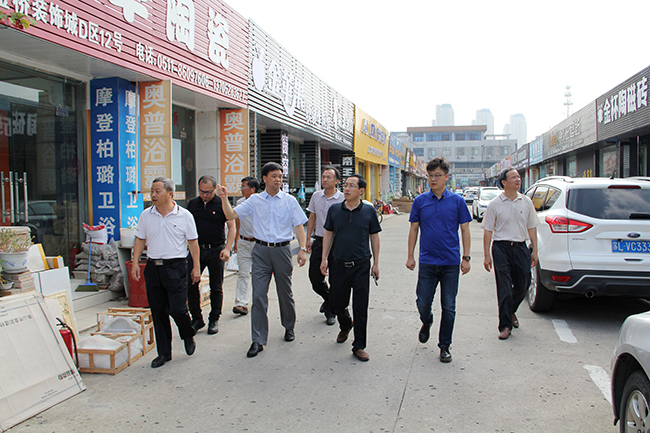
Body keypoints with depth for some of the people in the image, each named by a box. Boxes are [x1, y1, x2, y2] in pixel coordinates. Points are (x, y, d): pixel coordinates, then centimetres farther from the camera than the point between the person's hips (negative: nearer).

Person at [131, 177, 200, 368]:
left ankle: (188, 336, 25)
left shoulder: (184, 215, -3)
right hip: (153, 267, 4)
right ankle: (164, 352, 20)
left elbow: (193, 242, 1)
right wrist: (135, 263, 4)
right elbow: (140, 240, 13)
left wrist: (196, 267, -3)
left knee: (177, 309, -7)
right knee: (158, 313, 8)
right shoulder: (146, 215, 7)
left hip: (176, 267, -4)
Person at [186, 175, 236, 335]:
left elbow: (231, 227, -3)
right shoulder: (193, 204, 7)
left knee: (216, 287, 6)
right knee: (191, 284, -1)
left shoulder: (221, 204, -3)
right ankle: (196, 319, 14)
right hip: (196, 249, 3)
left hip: (216, 250, -3)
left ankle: (214, 320, 19)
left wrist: (227, 248, -13)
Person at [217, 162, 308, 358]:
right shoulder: (255, 200, 5)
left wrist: (302, 248, -8)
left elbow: (299, 225, 1)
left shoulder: (289, 200, 3)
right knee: (258, 296, -3)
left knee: (285, 293, 11)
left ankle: (289, 327, 35)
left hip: (282, 250, 0)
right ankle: (258, 340, 4)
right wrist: (224, 199, -12)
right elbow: (231, 215, 3)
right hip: (261, 251, 1)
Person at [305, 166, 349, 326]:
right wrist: (308, 239, 10)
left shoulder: (343, 199, -7)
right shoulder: (316, 196, 6)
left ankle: (330, 310, 19)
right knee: (315, 277, 7)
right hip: (319, 240, 4)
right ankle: (328, 298, 36)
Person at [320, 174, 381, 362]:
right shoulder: (334, 210, 3)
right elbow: (328, 234, 10)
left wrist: (376, 263, 3)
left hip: (361, 266, -2)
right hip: (339, 265, 2)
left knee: (360, 308, 0)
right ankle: (345, 326, 45)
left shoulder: (369, 211, -1)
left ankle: (359, 346, 13)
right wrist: (324, 259, 2)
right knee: (338, 303, 13)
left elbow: (374, 237, 5)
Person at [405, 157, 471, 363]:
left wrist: (466, 258, -3)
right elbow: (414, 229, 8)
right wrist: (410, 256, 3)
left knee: (449, 307, 4)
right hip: (427, 262, 1)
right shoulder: (420, 201, 3)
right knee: (422, 303, 4)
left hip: (451, 263, -1)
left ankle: (444, 346, 19)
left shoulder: (457, 201, 1)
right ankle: (427, 323, 38)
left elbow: (465, 230, 3)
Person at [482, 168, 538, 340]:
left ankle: (511, 311, 38)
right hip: (501, 248, -3)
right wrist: (486, 255, -6)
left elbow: (531, 227, 13)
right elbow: (488, 230, -1)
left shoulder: (526, 202, 8)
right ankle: (505, 325, 6)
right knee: (504, 289, -2)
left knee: (522, 286, 9)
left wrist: (534, 250, 8)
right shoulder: (495, 204, -2)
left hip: (521, 248, 3)